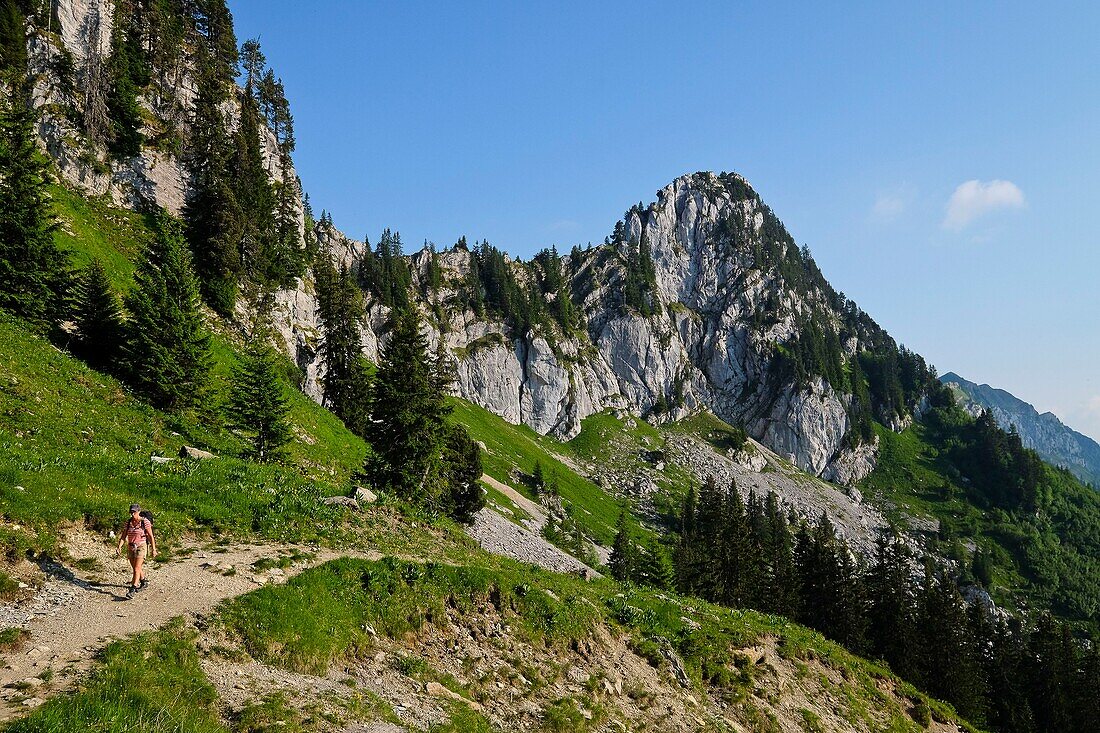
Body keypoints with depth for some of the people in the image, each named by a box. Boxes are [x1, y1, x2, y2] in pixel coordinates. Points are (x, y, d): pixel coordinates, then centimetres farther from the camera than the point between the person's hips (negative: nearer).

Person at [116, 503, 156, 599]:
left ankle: (132, 590, -13)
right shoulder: (128, 522, 3)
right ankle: (144, 582, 40)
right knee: (136, 568, 18)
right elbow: (123, 536, 2)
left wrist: (154, 549, -7)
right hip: (130, 548, 6)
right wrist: (119, 546, -13)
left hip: (141, 547, -6)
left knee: (136, 569, -13)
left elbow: (151, 536, -8)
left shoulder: (145, 522, -11)